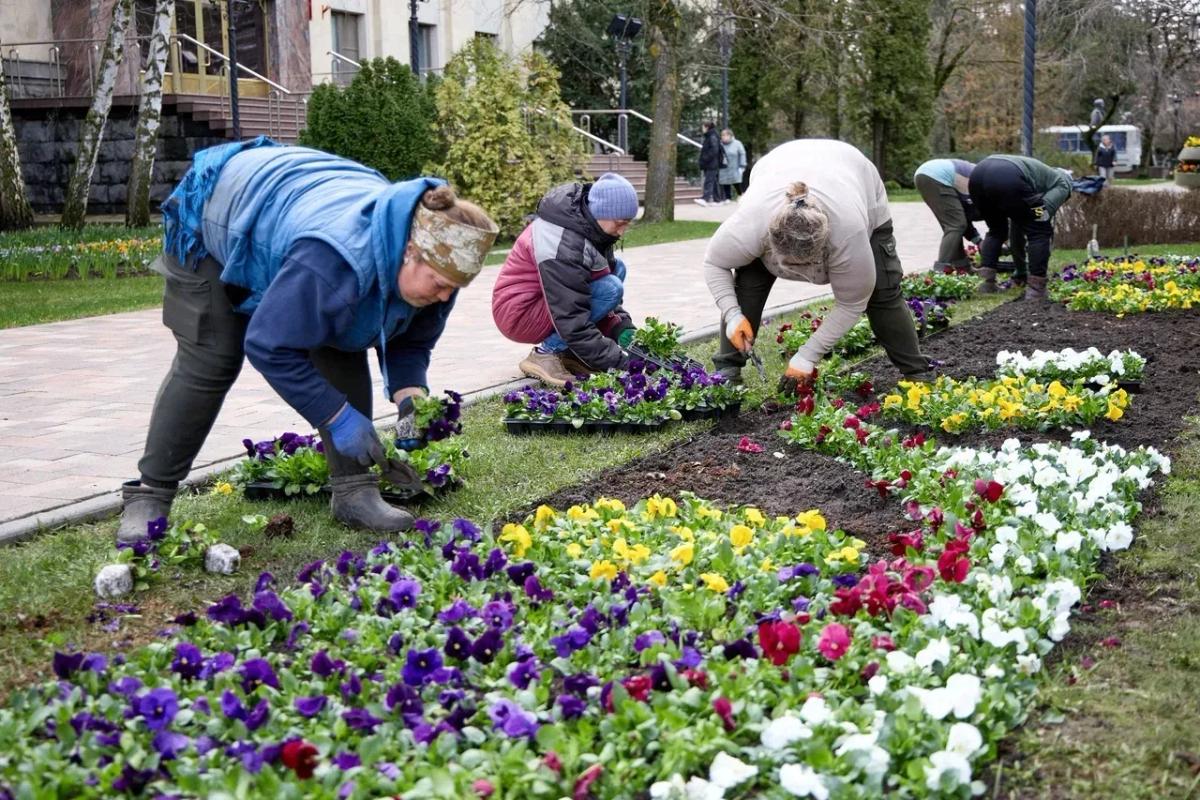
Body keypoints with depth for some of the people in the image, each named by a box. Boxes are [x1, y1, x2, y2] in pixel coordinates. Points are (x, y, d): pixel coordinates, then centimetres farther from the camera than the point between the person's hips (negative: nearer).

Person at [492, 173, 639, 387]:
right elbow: (573, 324, -31)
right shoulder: (563, 246, -30)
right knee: (610, 289, -23)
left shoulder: (587, 221, -3)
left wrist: (624, 327, -7)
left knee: (616, 268, 2)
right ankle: (545, 354, -12)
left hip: (542, 299, 9)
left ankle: (568, 352, 2)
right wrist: (620, 361, -28)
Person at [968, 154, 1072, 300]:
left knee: (996, 230, 30)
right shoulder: (1063, 182, 25)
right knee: (1039, 232, 11)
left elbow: (1017, 222, 46)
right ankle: (1035, 288, 7)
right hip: (1008, 178, -7)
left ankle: (986, 282, 21)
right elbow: (1044, 211, 8)